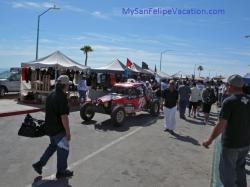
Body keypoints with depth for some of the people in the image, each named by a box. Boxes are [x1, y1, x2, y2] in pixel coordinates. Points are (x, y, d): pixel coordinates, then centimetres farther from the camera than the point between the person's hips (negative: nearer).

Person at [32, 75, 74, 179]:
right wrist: (68, 132, -17)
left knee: (53, 146, 28)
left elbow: (47, 111, 13)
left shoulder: (50, 95, 4)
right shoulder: (62, 98, -24)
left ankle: (39, 164, 29)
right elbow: (64, 117, -25)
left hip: (49, 127, 9)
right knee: (63, 149, 10)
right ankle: (61, 172, 26)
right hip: (58, 129, -8)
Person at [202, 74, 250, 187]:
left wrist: (209, 140, -15)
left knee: (227, 171, 12)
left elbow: (221, 125, -24)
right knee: (240, 169, 25)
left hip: (231, 144, -7)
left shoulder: (229, 102, -21)